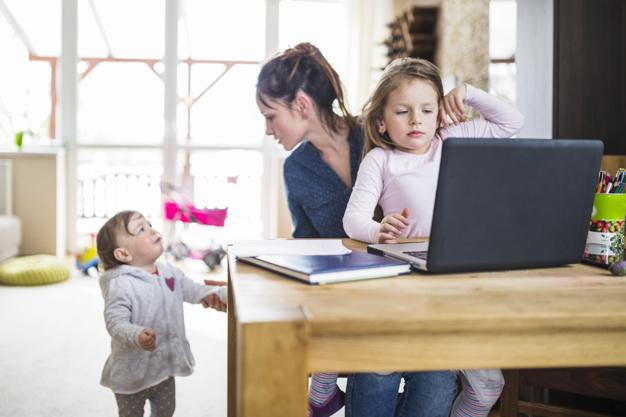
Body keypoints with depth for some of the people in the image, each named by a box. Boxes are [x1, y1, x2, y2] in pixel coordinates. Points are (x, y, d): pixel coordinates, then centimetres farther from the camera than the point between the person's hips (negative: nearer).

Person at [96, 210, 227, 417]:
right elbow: (115, 322, -30)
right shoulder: (120, 285, -26)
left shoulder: (169, 272, -2)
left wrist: (221, 294, -4)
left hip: (165, 365, 6)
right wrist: (137, 336, -48)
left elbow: (192, 290, 9)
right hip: (132, 372, -6)